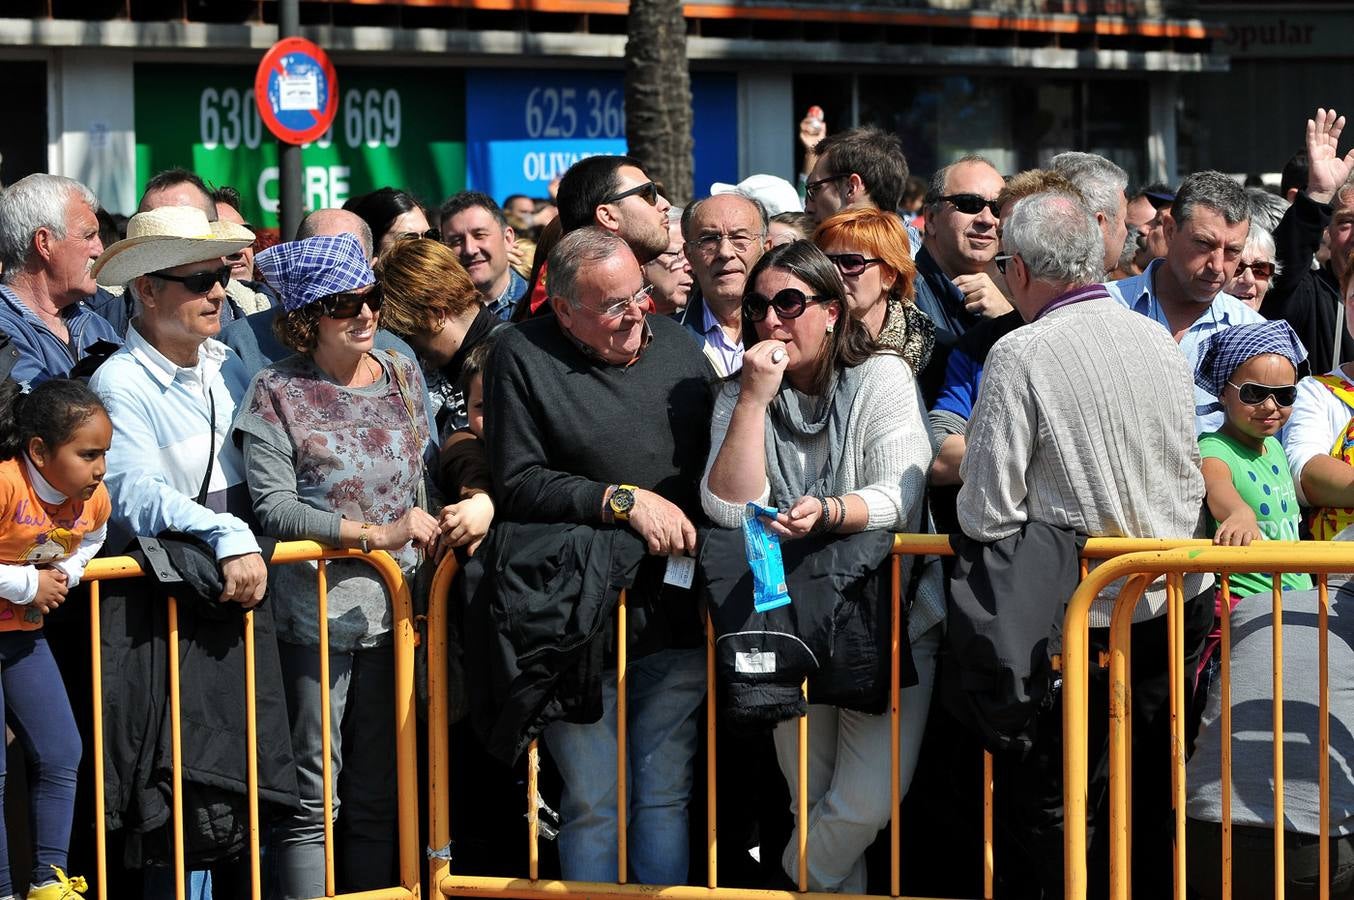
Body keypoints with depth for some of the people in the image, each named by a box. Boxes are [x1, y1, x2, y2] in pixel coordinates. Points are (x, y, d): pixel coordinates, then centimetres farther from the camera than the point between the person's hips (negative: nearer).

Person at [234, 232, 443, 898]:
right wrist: (377, 534, -19)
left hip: (390, 611, 5)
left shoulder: (403, 375, 10)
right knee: (314, 796, -3)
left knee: (379, 794, 9)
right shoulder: (278, 393, -6)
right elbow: (274, 507, -14)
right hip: (312, 615, -5)